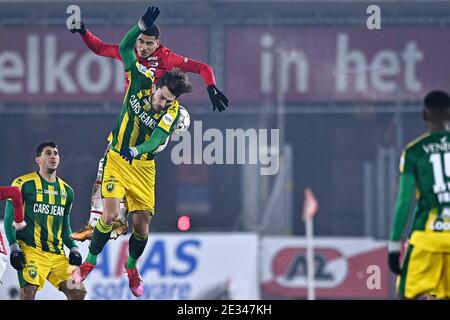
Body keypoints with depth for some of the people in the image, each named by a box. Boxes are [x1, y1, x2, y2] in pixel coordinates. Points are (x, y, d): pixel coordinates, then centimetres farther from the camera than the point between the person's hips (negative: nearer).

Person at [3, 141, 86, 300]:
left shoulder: (66, 190, 16)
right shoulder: (24, 184, -2)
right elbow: (9, 218, -3)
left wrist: (73, 248, 10)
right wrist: (14, 248, -12)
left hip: (57, 254, 6)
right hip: (31, 250, -6)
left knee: (78, 292, -2)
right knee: (28, 290, -24)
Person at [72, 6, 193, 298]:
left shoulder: (173, 110, -15)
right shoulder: (142, 79, -12)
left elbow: (158, 139, -29)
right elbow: (125, 48, -14)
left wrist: (136, 150, -48)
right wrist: (143, 26, -31)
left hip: (143, 165, 1)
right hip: (117, 159, -1)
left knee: (142, 224, 1)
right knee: (111, 214, -17)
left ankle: (132, 267, 28)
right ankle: (90, 262, 0)